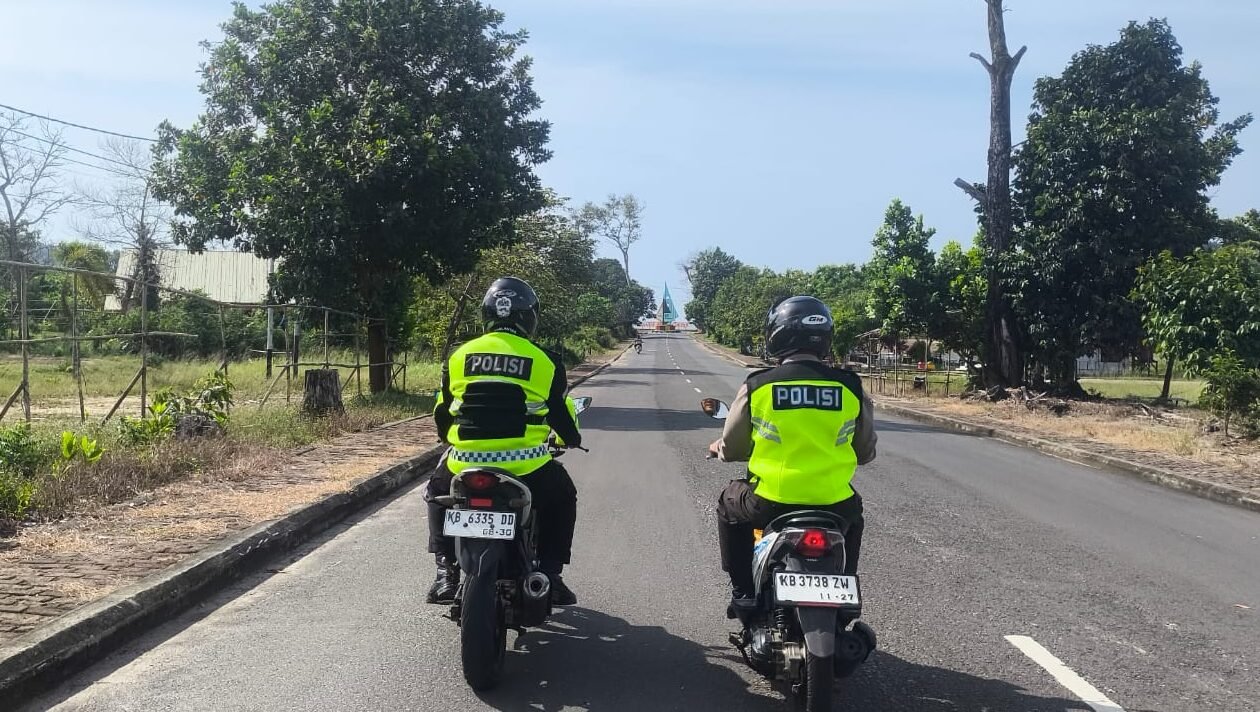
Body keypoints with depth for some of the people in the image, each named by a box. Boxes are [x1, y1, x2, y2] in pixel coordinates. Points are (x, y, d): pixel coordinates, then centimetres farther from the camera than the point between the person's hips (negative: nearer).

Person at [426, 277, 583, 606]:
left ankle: (446, 572, 22)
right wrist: (571, 439, 34)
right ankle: (550, 576, 20)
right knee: (562, 496, 29)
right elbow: (562, 415, 11)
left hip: (467, 461, 2)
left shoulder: (459, 356, 7)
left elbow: (442, 415, 17)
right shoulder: (544, 360, 1)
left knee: (437, 493, 34)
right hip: (525, 464, -1)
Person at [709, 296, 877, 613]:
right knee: (853, 517, 37)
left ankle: (743, 592, 27)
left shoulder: (756, 386, -6)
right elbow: (865, 452, 9)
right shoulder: (851, 387, -2)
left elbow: (731, 449, 5)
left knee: (729, 505, 31)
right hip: (833, 505, 2)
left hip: (769, 503, -2)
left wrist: (717, 447, 29)